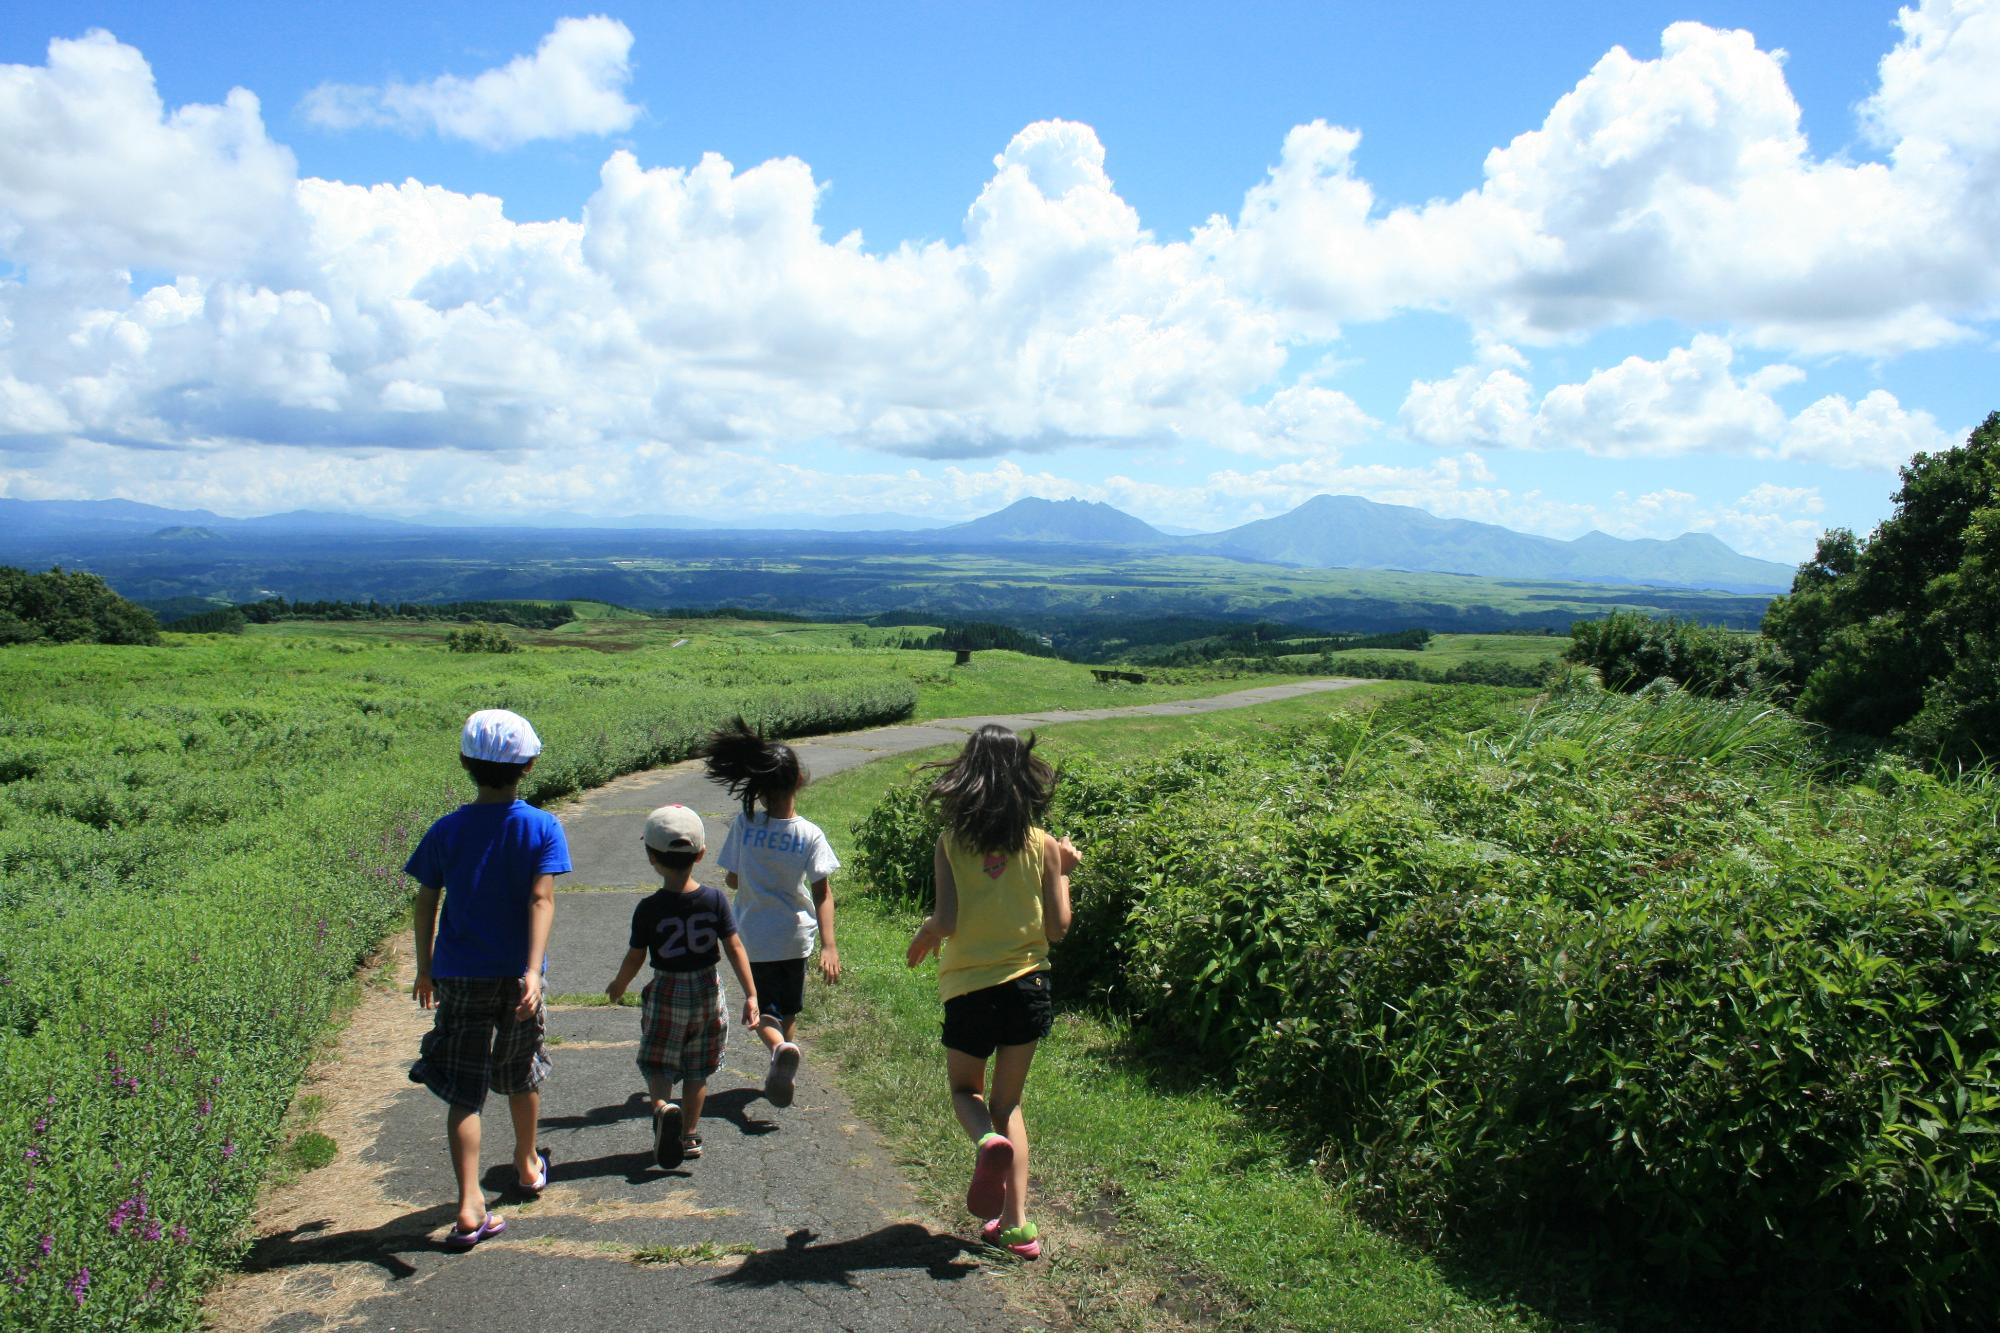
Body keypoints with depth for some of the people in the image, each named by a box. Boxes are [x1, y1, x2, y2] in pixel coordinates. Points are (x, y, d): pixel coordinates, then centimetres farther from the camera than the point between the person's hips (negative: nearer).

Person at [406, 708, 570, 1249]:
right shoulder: (542, 828, -8)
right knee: (520, 1074, 22)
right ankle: (528, 1163, 42)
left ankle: (470, 1209, -8)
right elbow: (542, 900, -17)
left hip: (459, 977, 0)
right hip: (516, 974, 0)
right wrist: (533, 971, -22)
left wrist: (425, 969, 13)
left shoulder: (447, 831, -4)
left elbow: (426, 904, 1)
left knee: (464, 1092, 1)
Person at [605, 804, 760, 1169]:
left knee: (657, 1064, 9)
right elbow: (734, 948, -9)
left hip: (665, 994, -2)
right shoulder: (715, 900, -9)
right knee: (697, 1070, 17)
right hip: (707, 992, 2)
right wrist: (750, 994, -5)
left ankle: (663, 1107, -20)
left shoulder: (648, 908, -14)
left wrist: (618, 986, 15)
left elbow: (635, 957, -5)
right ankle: (690, 1135, 22)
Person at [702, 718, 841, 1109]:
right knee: (789, 1007, 22)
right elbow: (822, 893, -15)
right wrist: (829, 946, -14)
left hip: (753, 936, -1)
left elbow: (732, 880, -4)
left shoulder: (743, 825, -14)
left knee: (762, 1008, 9)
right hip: (795, 935, 1)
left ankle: (780, 1048, -21)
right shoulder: (810, 835, -14)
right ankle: (781, 1071, 29)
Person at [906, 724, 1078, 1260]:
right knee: (1008, 1102, 19)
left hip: (969, 990, -2)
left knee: (965, 1090, 22)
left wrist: (923, 934, 7)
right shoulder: (1042, 846, -5)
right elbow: (1058, 927, -2)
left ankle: (987, 1140, -12)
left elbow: (946, 922, -16)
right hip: (1028, 986, 2)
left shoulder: (950, 844, -9)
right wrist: (1063, 871, 12)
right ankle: (1016, 1222, 11)